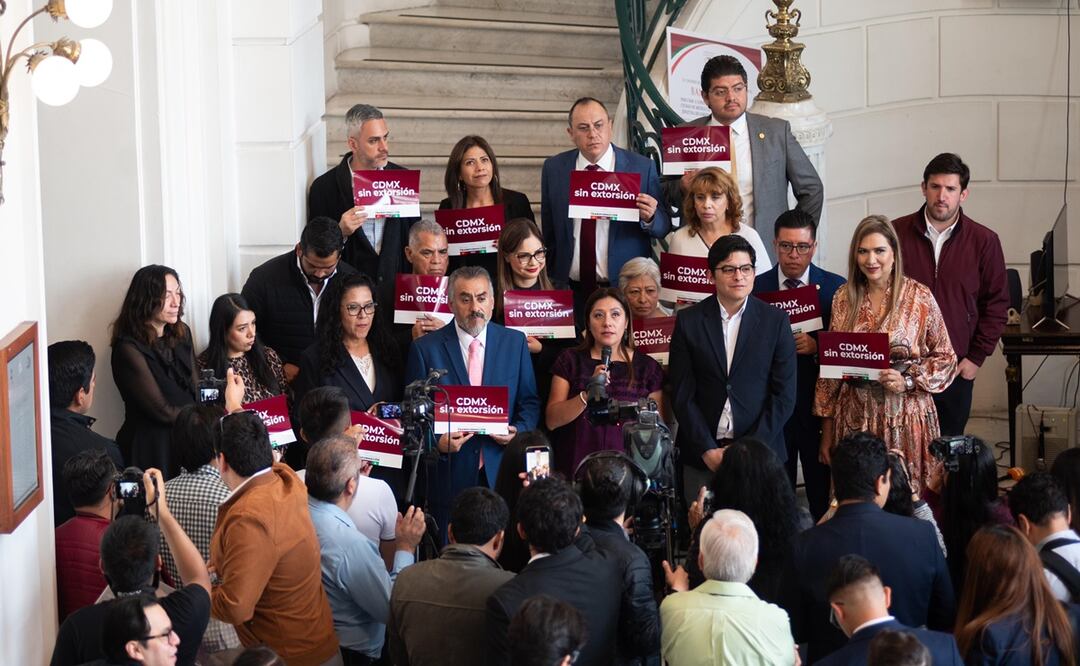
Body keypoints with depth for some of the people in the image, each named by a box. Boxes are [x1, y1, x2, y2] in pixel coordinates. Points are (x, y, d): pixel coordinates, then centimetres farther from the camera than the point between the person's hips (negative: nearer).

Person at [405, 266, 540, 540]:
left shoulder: (515, 342, 6)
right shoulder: (425, 348, 0)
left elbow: (530, 402, 11)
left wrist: (518, 431, -8)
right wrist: (436, 442, -15)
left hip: (501, 473, 1)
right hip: (450, 475, -1)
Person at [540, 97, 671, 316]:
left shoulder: (643, 167, -2)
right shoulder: (554, 168, 4)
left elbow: (664, 228, 1)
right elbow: (549, 230, 12)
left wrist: (650, 218, -21)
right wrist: (552, 280, 8)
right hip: (572, 290, 2)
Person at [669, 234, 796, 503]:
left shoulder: (776, 321, 2)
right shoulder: (688, 321, 3)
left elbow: (784, 395, 0)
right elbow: (683, 395, 1)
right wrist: (707, 450, -8)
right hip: (701, 456, 1)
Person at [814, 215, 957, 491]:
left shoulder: (919, 297, -3)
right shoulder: (844, 298, 5)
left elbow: (945, 358, 3)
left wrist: (908, 381, -14)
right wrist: (827, 432, 9)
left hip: (906, 416, -2)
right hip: (855, 416, 2)